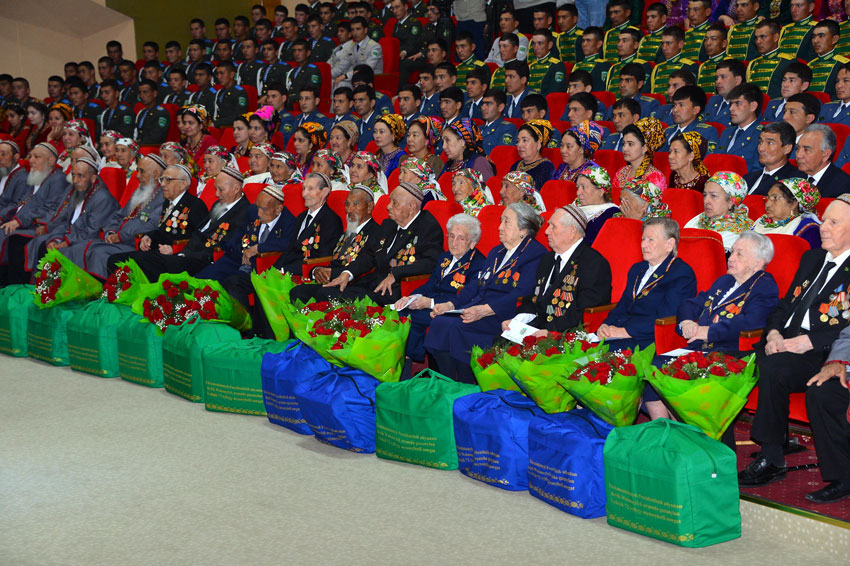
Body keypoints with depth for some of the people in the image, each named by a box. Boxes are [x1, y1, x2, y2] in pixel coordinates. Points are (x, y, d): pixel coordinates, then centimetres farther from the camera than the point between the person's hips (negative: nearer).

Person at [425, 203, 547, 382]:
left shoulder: (536, 254, -5)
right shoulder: (496, 252, 25)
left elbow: (521, 294, -17)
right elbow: (476, 285, 20)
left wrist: (485, 310, -27)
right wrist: (450, 305, 2)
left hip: (504, 315, -8)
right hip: (478, 307, 8)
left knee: (453, 326, -28)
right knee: (439, 321, -18)